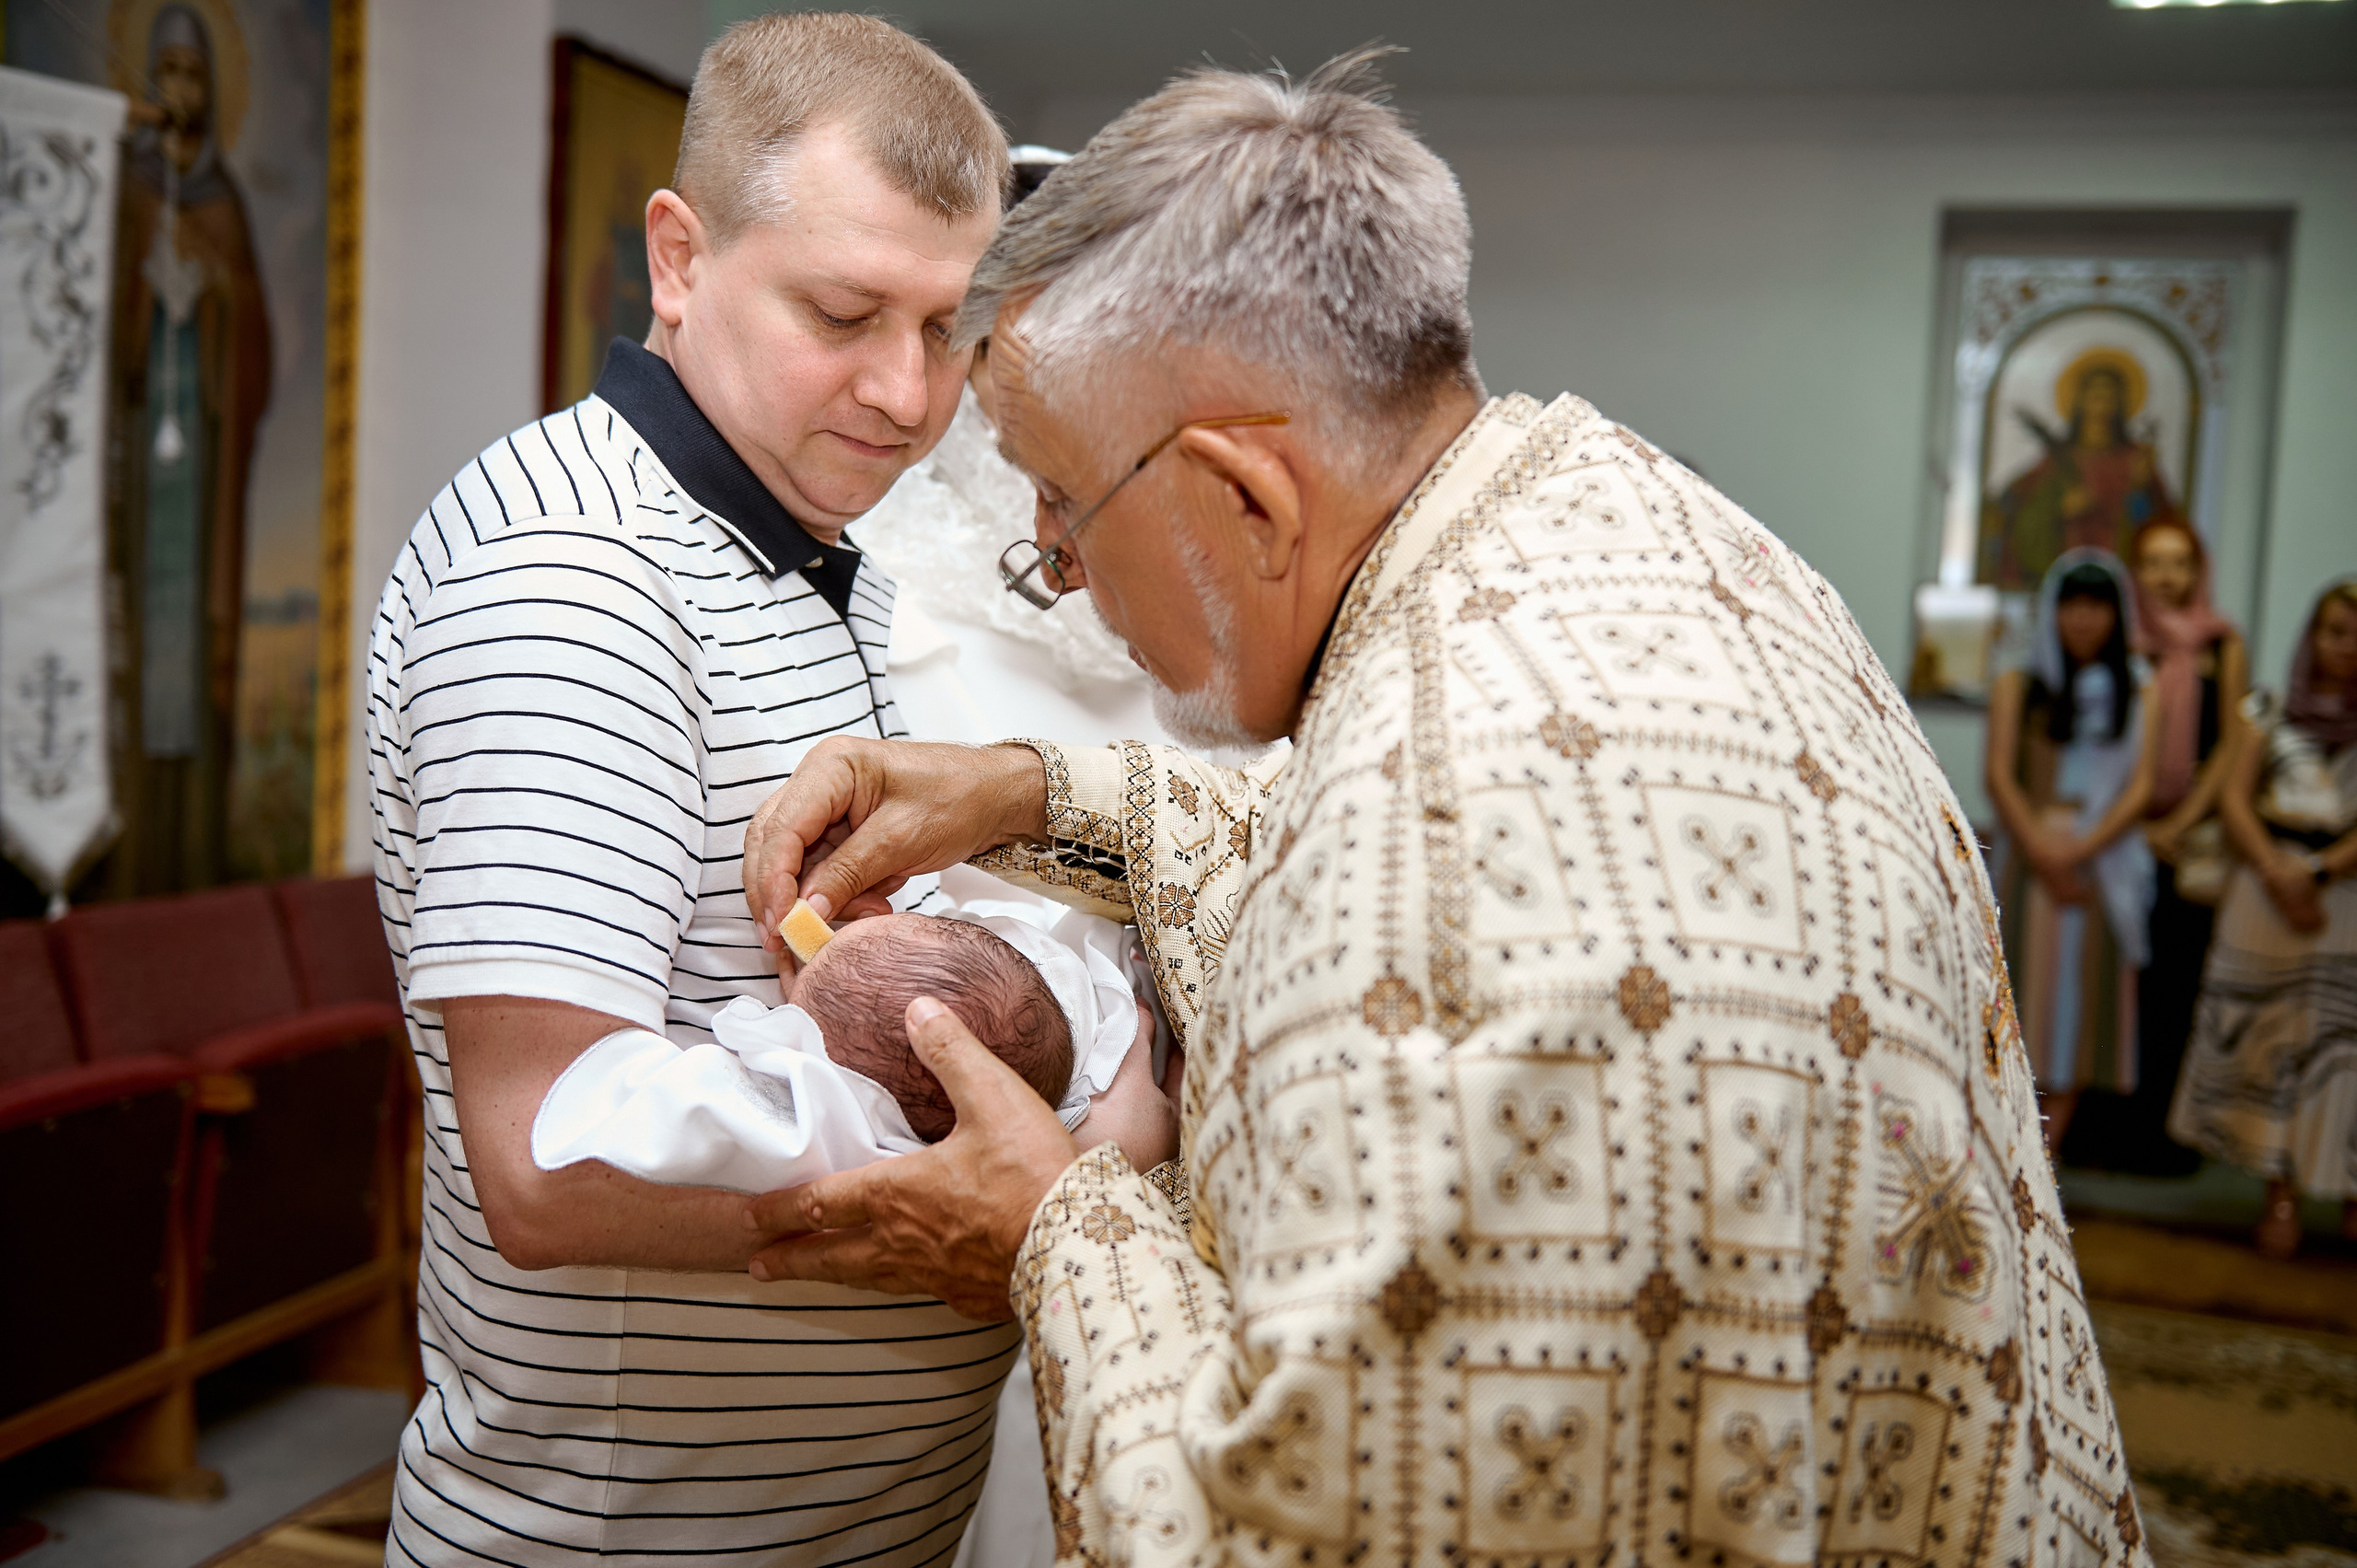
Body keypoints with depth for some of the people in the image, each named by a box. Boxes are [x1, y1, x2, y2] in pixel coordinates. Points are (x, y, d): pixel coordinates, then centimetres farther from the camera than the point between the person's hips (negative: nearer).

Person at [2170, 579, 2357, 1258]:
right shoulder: (2273, 715, 11)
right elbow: (2235, 799, 4)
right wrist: (2275, 871, -11)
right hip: (2268, 889, 2)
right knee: (2268, 1036, 1)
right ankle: (2281, 1191, 9)